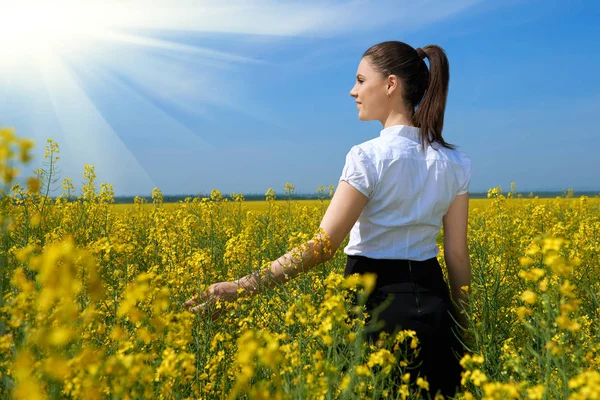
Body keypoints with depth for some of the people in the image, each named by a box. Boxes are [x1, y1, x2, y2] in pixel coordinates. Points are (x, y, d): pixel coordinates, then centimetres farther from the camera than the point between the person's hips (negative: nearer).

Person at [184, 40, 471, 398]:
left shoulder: (369, 158, -16)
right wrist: (463, 321, 13)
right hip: (430, 304, 5)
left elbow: (323, 247, -19)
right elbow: (457, 254, 3)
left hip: (375, 302, -5)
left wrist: (243, 286, -18)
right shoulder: (456, 163, 1)